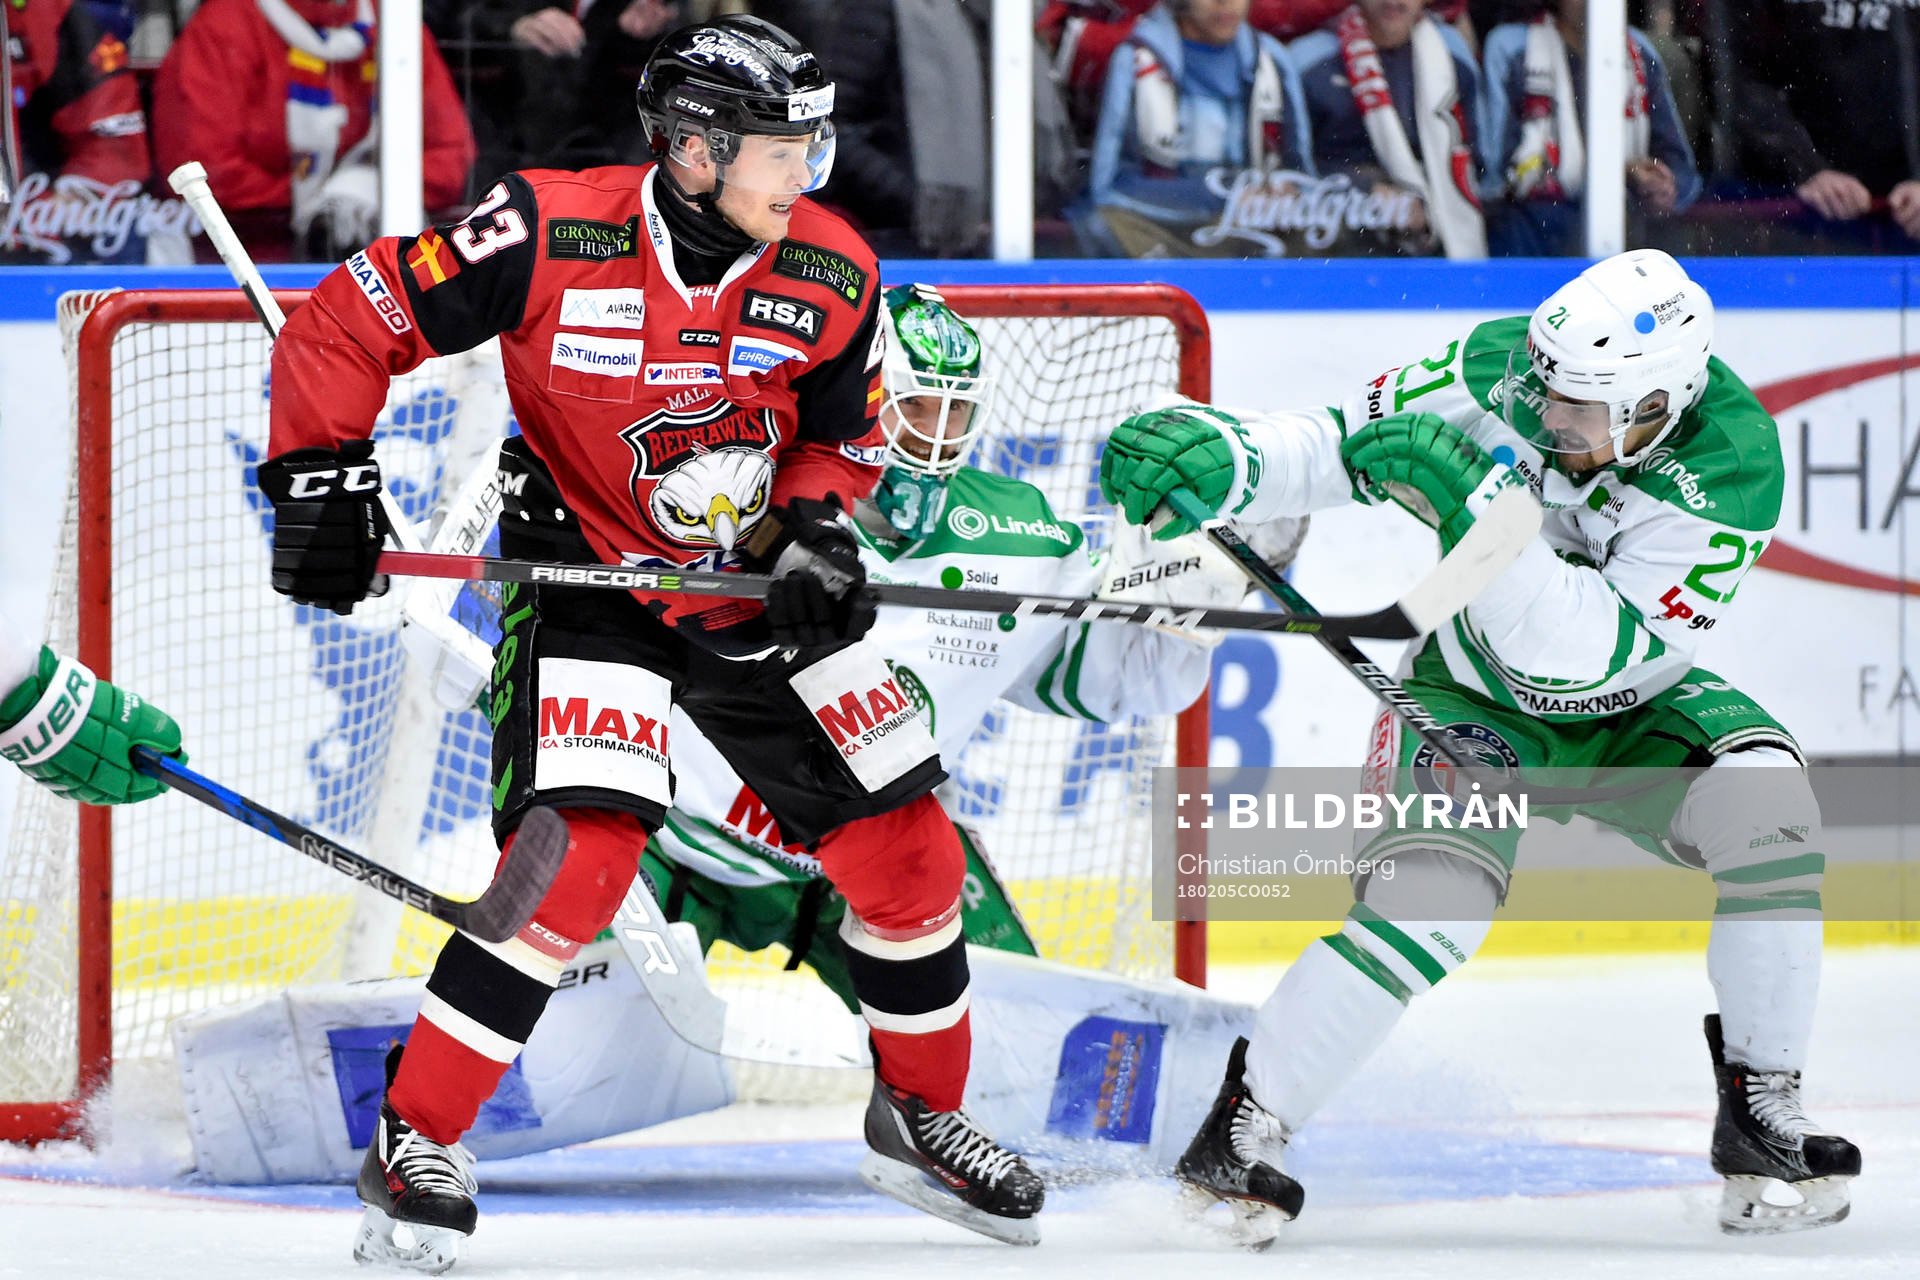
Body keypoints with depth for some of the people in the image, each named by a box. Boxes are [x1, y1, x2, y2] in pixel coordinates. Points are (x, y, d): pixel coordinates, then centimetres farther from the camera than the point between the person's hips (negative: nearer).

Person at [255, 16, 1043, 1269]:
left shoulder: (832, 275, -10)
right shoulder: (550, 237, -23)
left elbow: (843, 436, 6)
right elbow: (349, 324, -15)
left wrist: (812, 531, -12)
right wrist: (322, 476, -19)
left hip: (754, 591, 5)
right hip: (587, 582, -5)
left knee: (904, 848, 5)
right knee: (582, 853, -23)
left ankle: (924, 1106, 30)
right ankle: (416, 1143, -12)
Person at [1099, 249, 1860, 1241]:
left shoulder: (1733, 468, -30)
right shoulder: (1505, 367, -24)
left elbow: (1588, 656, -36)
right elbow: (1343, 443, -14)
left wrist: (1475, 507, -45)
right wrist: (1220, 457, -34)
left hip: (1626, 710, 1)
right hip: (1478, 698, -1)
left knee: (1765, 804, -26)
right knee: (1438, 886, -27)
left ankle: (1763, 1112, -10)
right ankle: (1240, 1131, -18)